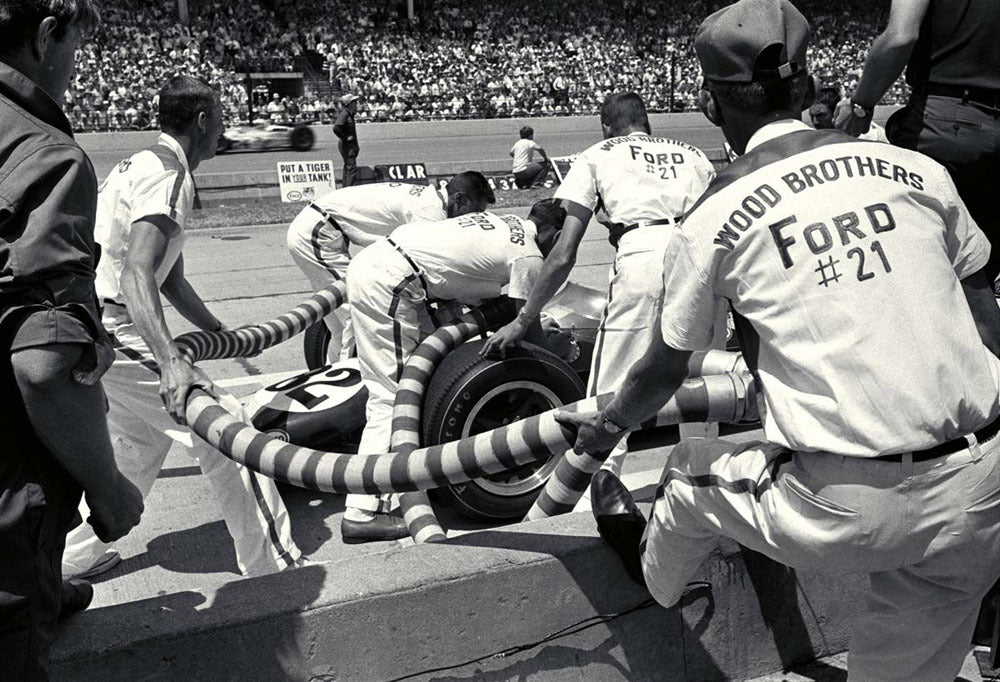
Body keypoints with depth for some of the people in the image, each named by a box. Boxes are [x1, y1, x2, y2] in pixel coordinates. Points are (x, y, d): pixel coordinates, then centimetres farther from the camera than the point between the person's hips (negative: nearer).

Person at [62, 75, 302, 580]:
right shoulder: (169, 175, -13)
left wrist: (221, 334, 30)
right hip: (109, 334, -10)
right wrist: (171, 361, -39)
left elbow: (169, 279, 25)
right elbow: (136, 274, -29)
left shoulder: (142, 164, 19)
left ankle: (76, 555, 33)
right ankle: (273, 569, -1)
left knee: (145, 434, 25)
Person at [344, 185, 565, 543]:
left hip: (371, 260, 10)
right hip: (389, 285, -10)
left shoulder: (504, 222, 20)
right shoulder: (529, 256, -3)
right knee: (392, 396, -7)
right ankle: (363, 513, -5)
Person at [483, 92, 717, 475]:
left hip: (642, 257, -4)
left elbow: (564, 256, 13)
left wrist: (522, 322, 19)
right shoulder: (693, 154, 31)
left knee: (609, 399, 3)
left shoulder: (596, 156, 20)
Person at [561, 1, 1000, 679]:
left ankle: (651, 570, 53)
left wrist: (607, 427, 29)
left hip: (849, 513, -3)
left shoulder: (715, 215, -3)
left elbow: (667, 370, 9)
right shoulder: (918, 169, 5)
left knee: (692, 471, 24)